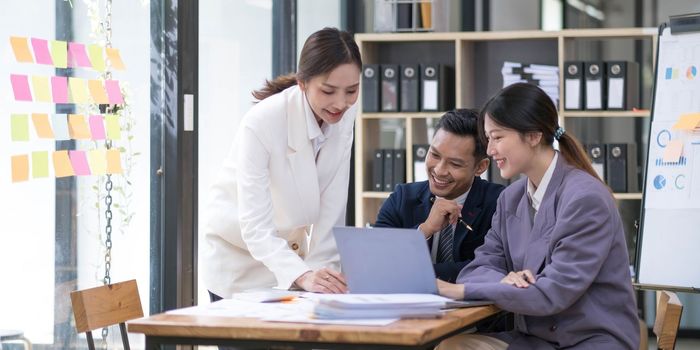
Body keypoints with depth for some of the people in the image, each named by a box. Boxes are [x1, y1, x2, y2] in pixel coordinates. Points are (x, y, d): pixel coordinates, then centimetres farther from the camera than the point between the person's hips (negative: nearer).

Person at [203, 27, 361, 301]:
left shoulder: (344, 115, -12)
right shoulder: (261, 123, -28)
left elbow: (332, 206, -10)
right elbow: (255, 226, -33)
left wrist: (322, 270, -19)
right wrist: (303, 276, -47)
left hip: (288, 249, 5)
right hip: (240, 254, -4)